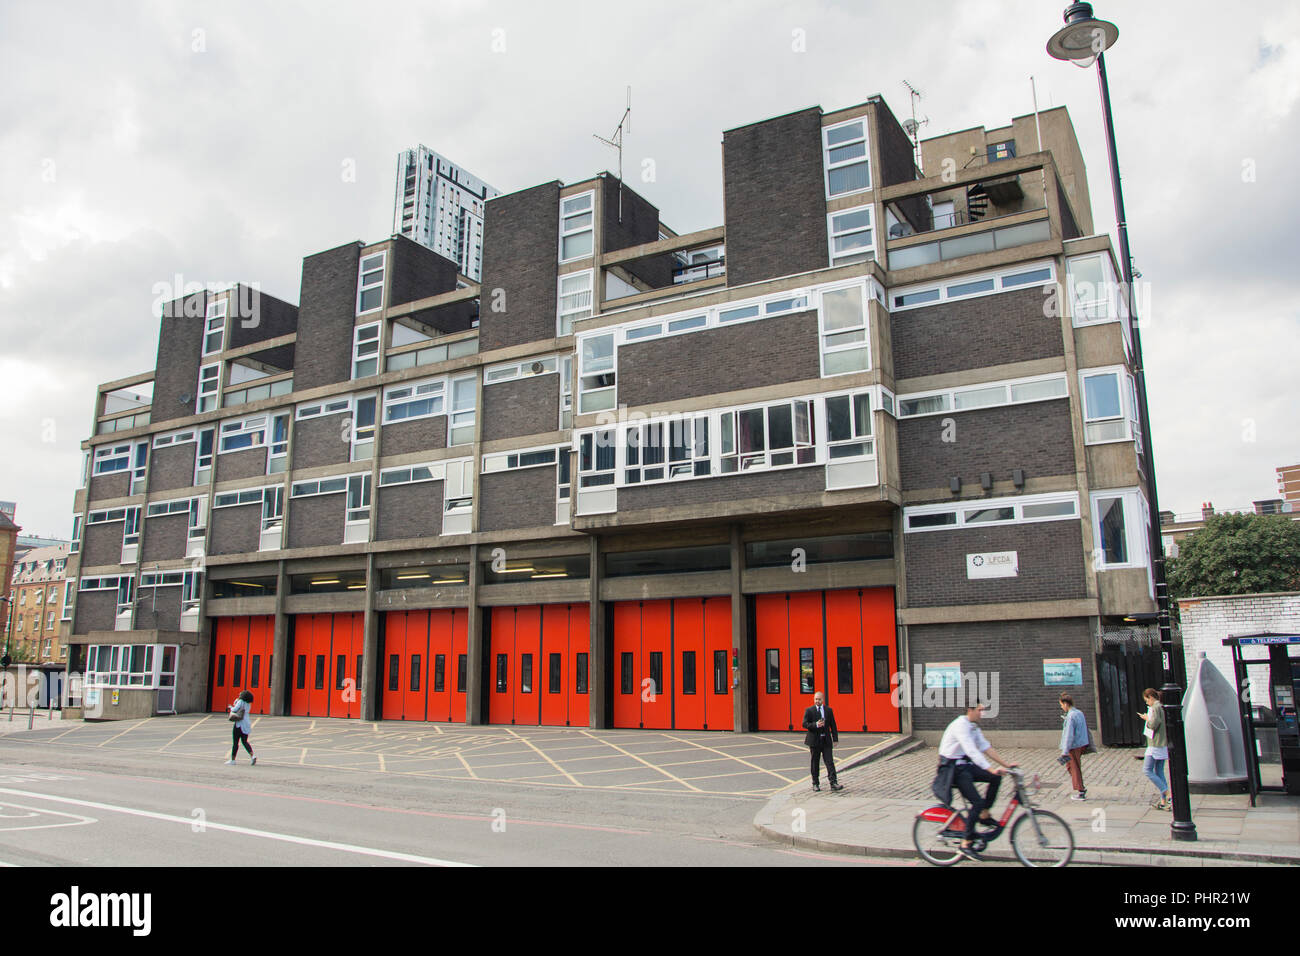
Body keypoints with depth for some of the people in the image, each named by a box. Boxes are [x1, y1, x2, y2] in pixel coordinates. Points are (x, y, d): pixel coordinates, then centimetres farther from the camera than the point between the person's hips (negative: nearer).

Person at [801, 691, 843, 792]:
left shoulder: (829, 710, 7)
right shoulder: (809, 711, 0)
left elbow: (833, 726, 9)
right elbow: (805, 724, -8)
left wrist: (835, 739, 2)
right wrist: (816, 725, -23)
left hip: (826, 741, 1)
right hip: (814, 741, -1)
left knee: (830, 762, -6)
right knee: (815, 763, 7)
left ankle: (833, 783, -9)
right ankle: (815, 784, 15)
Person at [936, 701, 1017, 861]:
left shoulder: (974, 727, 9)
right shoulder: (961, 725, -22)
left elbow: (986, 747, 11)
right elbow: (971, 751, -32)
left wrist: (1006, 764, 5)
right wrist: (990, 769, -40)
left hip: (965, 765, 9)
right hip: (952, 768, -9)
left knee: (996, 778, -4)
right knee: (978, 802, -16)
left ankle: (984, 815, 9)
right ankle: (966, 844, -8)